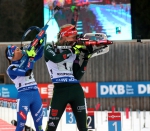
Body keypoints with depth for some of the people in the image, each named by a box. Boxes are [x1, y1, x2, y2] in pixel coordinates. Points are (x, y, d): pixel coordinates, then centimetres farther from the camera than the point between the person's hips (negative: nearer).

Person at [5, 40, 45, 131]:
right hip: (24, 96, -6)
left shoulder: (25, 61, 13)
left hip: (35, 94, 6)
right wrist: (31, 57, -14)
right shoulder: (11, 69, -6)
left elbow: (39, 55, 17)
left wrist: (41, 43, 2)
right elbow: (27, 72, -19)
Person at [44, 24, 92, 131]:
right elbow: (56, 58, -21)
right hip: (60, 90, -4)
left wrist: (86, 59, 0)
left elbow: (77, 76, 6)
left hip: (76, 90, 4)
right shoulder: (50, 48, 3)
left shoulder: (74, 53, 13)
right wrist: (72, 50, -17)